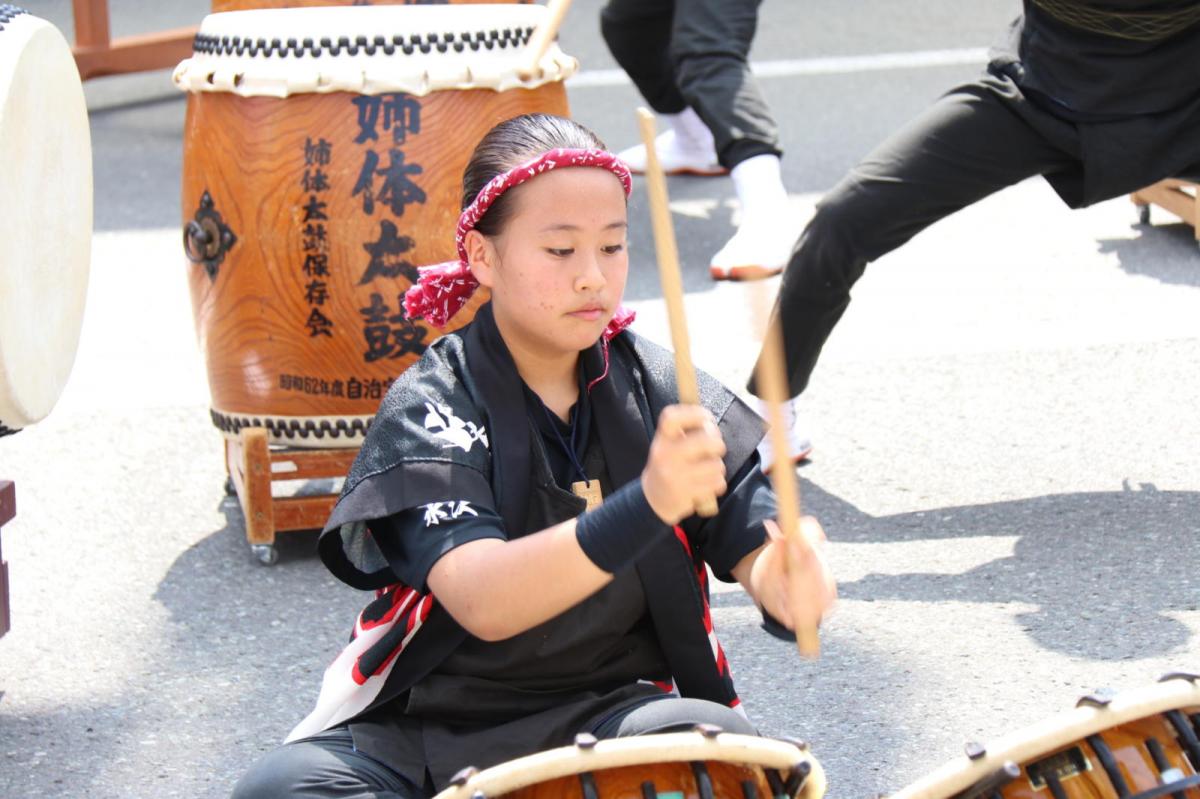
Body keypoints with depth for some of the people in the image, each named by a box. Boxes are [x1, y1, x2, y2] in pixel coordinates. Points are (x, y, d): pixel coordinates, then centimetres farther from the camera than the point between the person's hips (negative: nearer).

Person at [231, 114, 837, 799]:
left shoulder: (657, 388, 1)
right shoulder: (430, 408, -12)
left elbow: (755, 543, -4)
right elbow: (483, 601, -28)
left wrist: (787, 581, -31)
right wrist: (645, 505, -43)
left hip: (610, 707, 1)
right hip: (428, 720, -1)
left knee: (723, 742, -31)